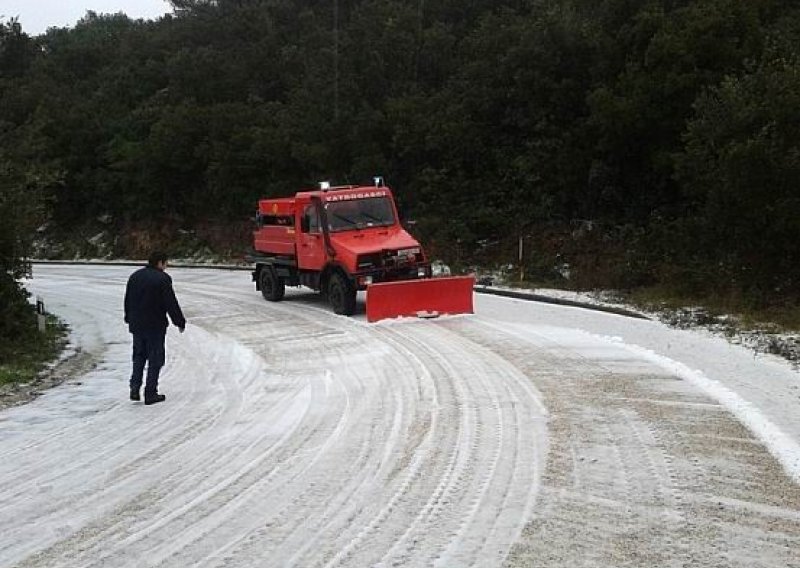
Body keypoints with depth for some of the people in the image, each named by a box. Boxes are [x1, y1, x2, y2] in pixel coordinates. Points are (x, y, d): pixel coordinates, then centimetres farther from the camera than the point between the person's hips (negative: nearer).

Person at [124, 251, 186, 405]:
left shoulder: (134, 276, 9)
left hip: (136, 325, 6)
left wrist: (129, 320, 28)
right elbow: (171, 304, -14)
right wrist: (180, 322, -5)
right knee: (155, 359, 3)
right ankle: (150, 394, 3)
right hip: (155, 326, -6)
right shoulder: (162, 279, -13)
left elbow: (127, 301, 17)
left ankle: (134, 388, 9)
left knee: (139, 356, 18)